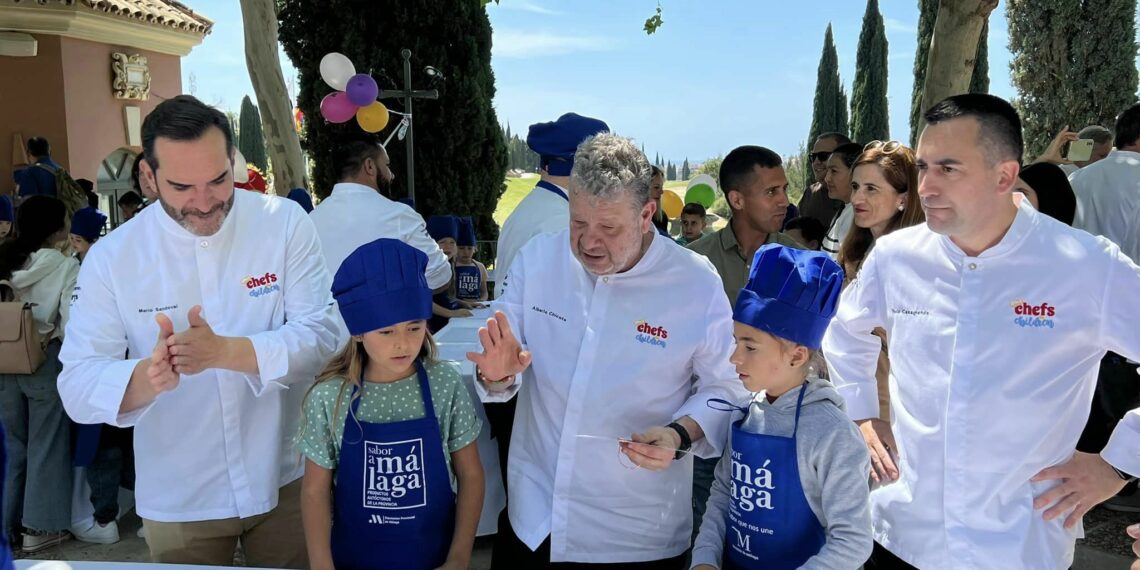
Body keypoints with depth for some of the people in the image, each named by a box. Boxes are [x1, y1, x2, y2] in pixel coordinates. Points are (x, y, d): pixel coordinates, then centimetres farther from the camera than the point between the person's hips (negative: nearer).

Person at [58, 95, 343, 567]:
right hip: (177, 500, 0)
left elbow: (323, 336, -16)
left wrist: (224, 352, -32)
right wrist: (147, 376, -35)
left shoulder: (285, 224, -11)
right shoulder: (111, 257, -10)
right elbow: (77, 387, -13)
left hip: (284, 479, 0)